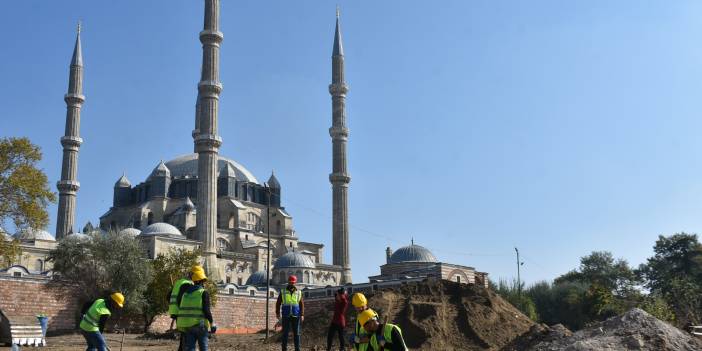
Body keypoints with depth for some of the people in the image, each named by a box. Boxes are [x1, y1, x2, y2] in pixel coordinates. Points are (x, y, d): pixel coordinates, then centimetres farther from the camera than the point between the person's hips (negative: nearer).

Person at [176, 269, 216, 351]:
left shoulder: (186, 292, 12)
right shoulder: (204, 293, -7)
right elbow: (206, 310, -15)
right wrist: (212, 323, -10)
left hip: (187, 325, 5)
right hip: (200, 324, -5)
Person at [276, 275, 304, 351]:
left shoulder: (299, 293, 4)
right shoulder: (283, 292, 2)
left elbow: (302, 304, 2)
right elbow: (278, 303, 4)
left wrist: (302, 315, -8)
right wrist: (277, 313, -7)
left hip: (296, 316, 1)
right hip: (286, 316, -1)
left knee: (296, 333, 2)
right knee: (285, 333, -1)